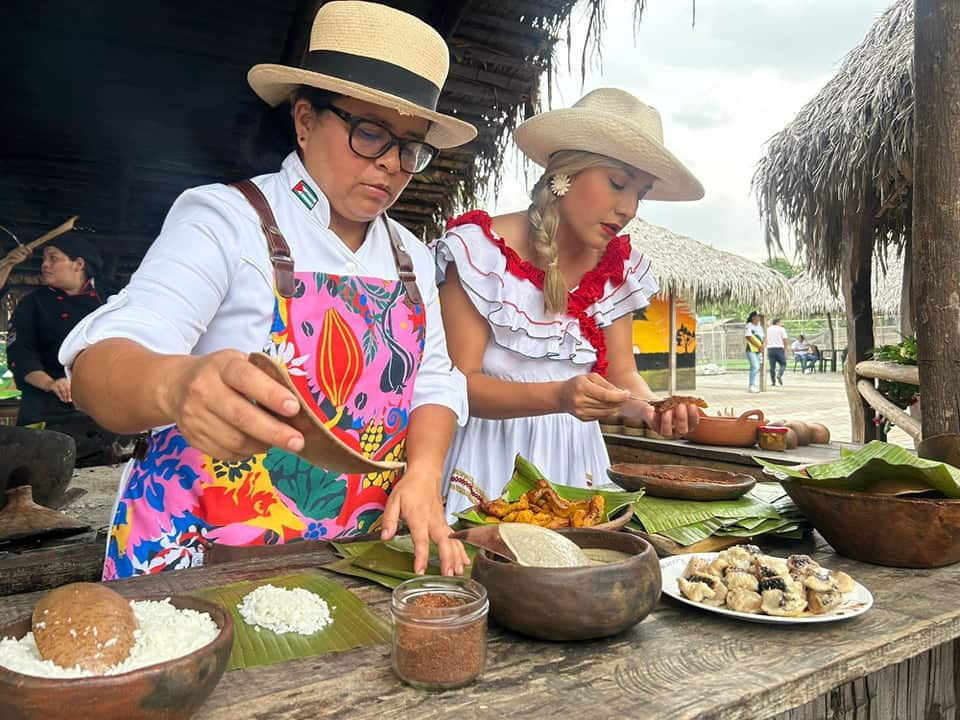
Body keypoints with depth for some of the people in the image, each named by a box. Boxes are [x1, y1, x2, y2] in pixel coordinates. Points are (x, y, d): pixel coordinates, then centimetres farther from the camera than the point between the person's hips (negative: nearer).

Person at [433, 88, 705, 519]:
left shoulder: (619, 267, 4)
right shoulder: (480, 248, -11)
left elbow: (622, 372, 6)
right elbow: (459, 383, -14)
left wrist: (650, 406, -16)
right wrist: (559, 396, -29)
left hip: (575, 459, 4)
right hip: (492, 458, -4)